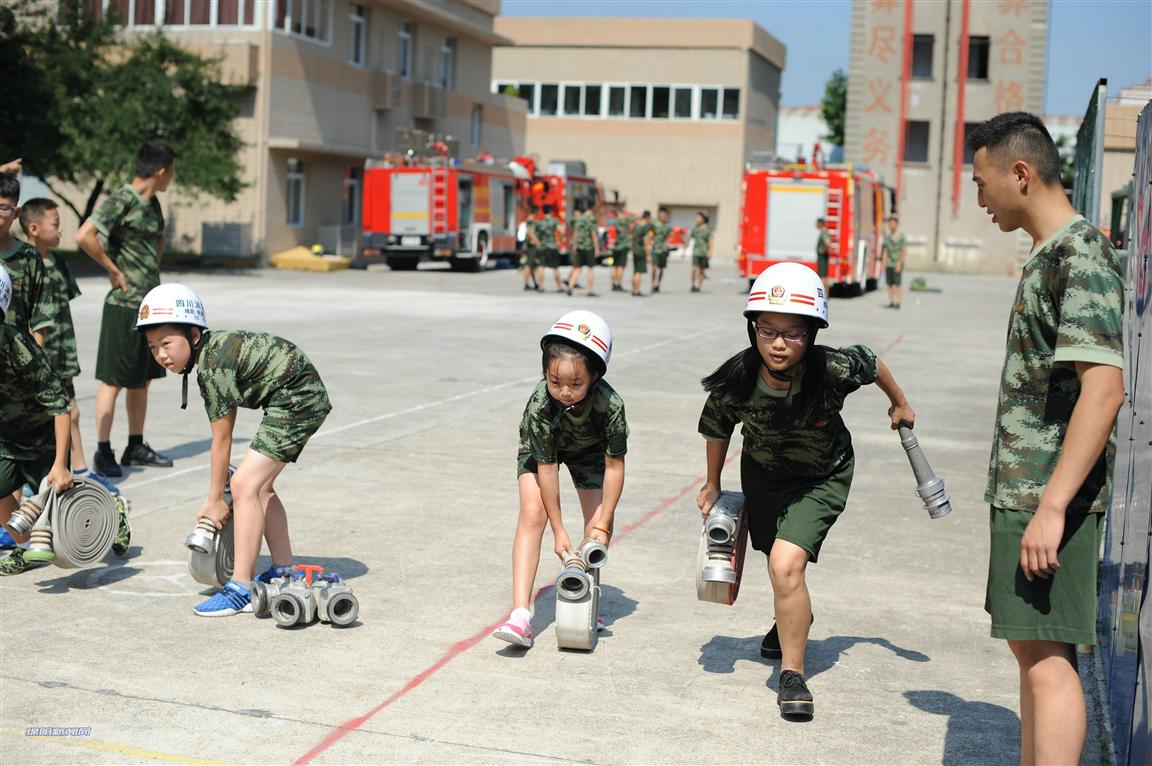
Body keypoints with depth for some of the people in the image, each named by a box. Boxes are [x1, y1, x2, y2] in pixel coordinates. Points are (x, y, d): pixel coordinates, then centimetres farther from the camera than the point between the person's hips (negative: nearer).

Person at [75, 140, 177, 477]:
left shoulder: (152, 203, 11)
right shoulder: (121, 201, -15)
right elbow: (84, 236, -28)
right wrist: (113, 270, -18)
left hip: (150, 303, 8)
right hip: (125, 306, -8)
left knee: (142, 379, 14)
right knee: (113, 381, -2)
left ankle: (136, 447, 23)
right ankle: (103, 453, 4)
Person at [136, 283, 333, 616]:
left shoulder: (213, 367, -22)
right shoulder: (214, 347, 6)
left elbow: (222, 439, -15)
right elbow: (227, 424, 14)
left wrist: (214, 501, -5)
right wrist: (221, 485, 16)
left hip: (297, 398, -11)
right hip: (303, 399, 11)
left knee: (244, 485, -14)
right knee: (260, 486, 17)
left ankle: (241, 589, -12)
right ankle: (284, 573, 27)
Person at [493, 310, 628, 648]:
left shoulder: (610, 404, -38)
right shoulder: (540, 405, -39)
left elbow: (614, 466, -26)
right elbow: (547, 468, -30)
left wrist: (602, 524, -23)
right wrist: (559, 531, -25)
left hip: (590, 450, 2)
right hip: (541, 446, -2)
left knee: (599, 525, -6)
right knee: (532, 514, -19)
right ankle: (520, 614, -24)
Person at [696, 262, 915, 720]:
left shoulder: (834, 370, -33)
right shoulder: (735, 380, -29)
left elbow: (872, 364, -8)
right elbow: (717, 429, -6)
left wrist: (900, 405, 10)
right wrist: (712, 486, 6)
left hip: (822, 478, -3)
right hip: (763, 473, 3)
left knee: (786, 565, -23)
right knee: (781, 564, 24)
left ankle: (792, 673, -5)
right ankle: (793, 620, 59)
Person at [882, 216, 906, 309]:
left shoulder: (901, 236, -9)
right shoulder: (887, 236, 9)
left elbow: (903, 251, -12)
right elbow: (886, 251, 12)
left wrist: (899, 264, -19)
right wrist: (884, 264, 6)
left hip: (897, 264, -6)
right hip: (889, 264, 6)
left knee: (897, 284, -6)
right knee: (889, 284, 4)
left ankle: (897, 303, -3)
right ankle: (891, 303, 9)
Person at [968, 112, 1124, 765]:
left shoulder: (1081, 256, -14)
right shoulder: (1049, 255, 16)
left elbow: (1104, 389, -23)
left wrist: (1051, 506, -26)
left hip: (1051, 494, -10)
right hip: (1025, 489, 10)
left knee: (1048, 656, -8)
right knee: (1031, 649, 15)